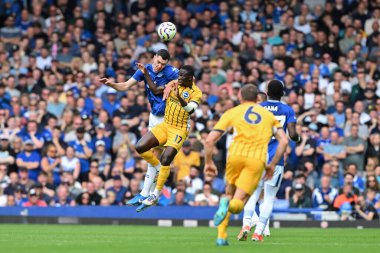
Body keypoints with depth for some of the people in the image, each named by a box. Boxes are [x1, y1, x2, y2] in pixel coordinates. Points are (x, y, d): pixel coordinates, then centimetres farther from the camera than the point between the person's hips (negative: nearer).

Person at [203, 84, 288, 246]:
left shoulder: (232, 113, 18)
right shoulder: (269, 115, 24)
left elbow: (209, 140, 11)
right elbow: (284, 141, 14)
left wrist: (208, 162, 23)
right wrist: (272, 165, 21)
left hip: (236, 155, 0)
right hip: (257, 160, 0)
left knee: (229, 193, 25)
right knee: (238, 203, 1)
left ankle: (221, 236, 5)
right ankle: (230, 205, -39)